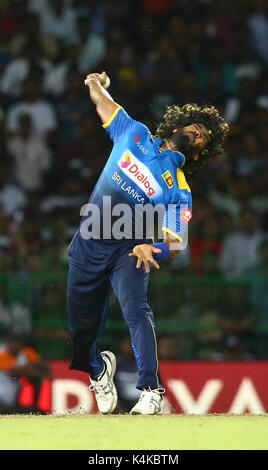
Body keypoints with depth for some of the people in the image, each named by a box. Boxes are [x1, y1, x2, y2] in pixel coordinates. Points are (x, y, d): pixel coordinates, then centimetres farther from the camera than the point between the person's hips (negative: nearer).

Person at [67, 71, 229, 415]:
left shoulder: (179, 190, -3)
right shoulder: (135, 134, 6)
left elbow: (176, 245, -14)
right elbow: (102, 102, 21)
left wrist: (153, 249, -30)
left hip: (130, 250, -3)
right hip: (88, 244, 3)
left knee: (136, 310, -28)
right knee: (81, 325, 8)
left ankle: (151, 392, -28)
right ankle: (98, 369, 41)